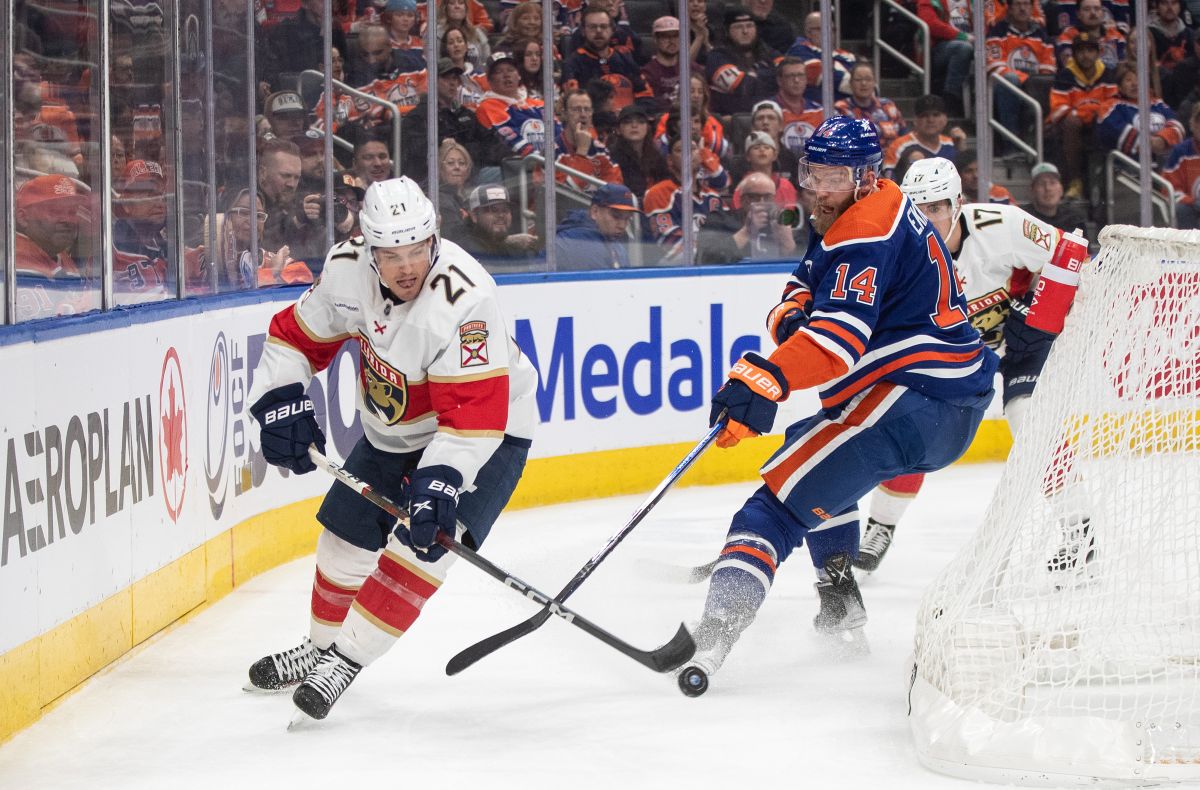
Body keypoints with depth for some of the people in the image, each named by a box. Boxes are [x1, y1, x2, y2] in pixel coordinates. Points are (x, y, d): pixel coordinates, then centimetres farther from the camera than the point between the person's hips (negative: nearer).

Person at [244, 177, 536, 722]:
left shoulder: (466, 299, -36)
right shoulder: (347, 268, -17)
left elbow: (473, 414, -38)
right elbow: (297, 335, 1)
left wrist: (439, 482, -45)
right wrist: (280, 402, -11)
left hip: (487, 431, -6)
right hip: (390, 432, 7)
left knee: (424, 542, -23)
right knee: (346, 537, 13)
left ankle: (347, 658, -13)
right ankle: (320, 646, 37)